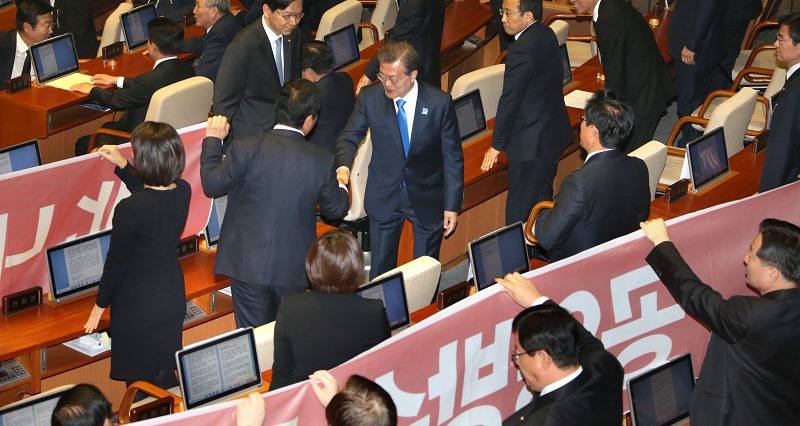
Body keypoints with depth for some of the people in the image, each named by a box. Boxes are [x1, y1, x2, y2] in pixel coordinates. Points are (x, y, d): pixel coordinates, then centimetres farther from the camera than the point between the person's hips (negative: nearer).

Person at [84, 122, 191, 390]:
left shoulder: (129, 210, -29)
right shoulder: (183, 191, -10)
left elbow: (116, 262, -17)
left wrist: (100, 305, -2)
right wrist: (122, 166, 14)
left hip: (137, 304, -6)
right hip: (172, 295, 6)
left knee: (139, 380, 13)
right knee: (167, 375, 21)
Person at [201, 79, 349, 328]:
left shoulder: (246, 149, -16)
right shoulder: (322, 161, -11)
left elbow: (212, 185, -7)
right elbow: (335, 209, 3)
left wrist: (212, 140, 7)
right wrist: (342, 189, 27)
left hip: (248, 264, -1)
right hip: (293, 268, 1)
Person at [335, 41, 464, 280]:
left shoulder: (439, 103, -16)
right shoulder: (369, 98, -12)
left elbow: (453, 157, -9)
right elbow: (350, 136, -3)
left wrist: (452, 205, -8)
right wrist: (343, 167, -26)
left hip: (427, 197, -1)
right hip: (384, 197, 1)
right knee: (380, 269, 12)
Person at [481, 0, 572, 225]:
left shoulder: (522, 50, -24)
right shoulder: (546, 34, 5)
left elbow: (510, 100, -19)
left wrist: (497, 146, -12)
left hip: (532, 142, -10)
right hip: (555, 132, 10)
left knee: (519, 209, 0)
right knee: (542, 196, 22)